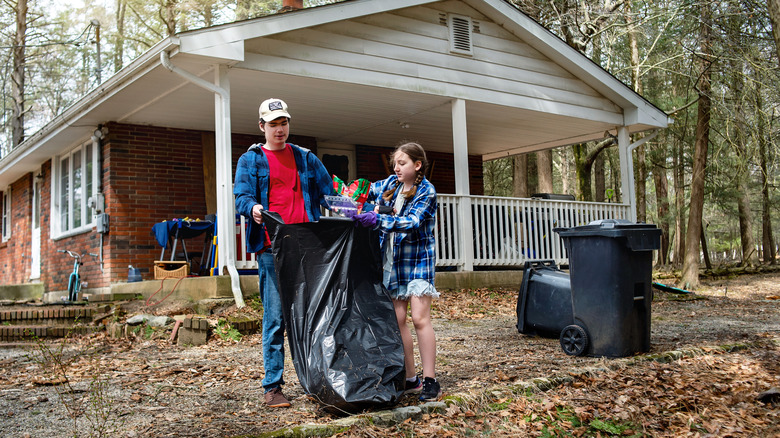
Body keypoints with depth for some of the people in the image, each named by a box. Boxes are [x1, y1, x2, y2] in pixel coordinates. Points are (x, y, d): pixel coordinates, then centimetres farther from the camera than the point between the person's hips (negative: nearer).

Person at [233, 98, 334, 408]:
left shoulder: (306, 158, 19)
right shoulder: (250, 159, 11)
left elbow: (328, 193, 17)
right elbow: (241, 196, -1)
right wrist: (252, 207, -25)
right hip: (272, 248, -3)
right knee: (274, 317, -4)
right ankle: (272, 386, 3)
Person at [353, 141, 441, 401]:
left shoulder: (426, 192, -10)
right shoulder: (390, 184, 9)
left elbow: (412, 222, -24)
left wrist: (378, 220, -36)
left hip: (418, 260, -6)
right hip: (392, 261, 6)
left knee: (420, 318, -11)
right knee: (398, 320, 4)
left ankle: (430, 381, -5)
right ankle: (410, 378, 12)